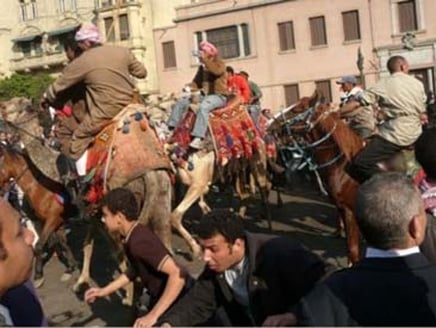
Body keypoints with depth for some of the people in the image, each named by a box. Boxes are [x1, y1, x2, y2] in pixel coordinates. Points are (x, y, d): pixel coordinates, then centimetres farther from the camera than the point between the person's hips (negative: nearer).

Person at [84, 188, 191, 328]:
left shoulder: (139, 241, -30)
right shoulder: (135, 234, -1)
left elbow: (177, 275, -39)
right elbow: (135, 270, 17)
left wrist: (153, 315, -35)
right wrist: (104, 291, 17)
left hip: (177, 301, -9)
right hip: (161, 297, 9)